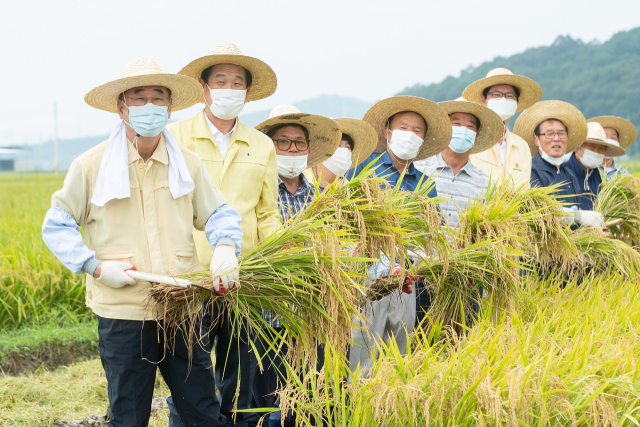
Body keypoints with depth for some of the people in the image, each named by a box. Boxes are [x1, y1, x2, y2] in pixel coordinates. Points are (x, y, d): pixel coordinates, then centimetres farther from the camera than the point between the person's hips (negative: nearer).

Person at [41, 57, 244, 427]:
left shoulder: (189, 165, 6)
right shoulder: (91, 166, -2)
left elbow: (220, 215, 13)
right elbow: (57, 227, 5)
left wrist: (226, 248, -10)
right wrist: (95, 267, -8)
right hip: (122, 313, -2)